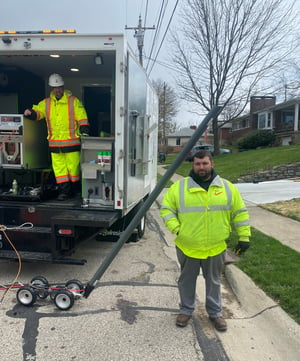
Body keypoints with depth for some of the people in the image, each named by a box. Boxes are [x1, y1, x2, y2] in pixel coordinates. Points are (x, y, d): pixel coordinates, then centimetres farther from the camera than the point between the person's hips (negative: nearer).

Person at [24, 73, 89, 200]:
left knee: (73, 165, 3)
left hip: (71, 141, -3)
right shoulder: (46, 103, 10)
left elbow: (82, 118, -2)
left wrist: (84, 132, -10)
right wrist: (30, 113, -9)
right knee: (58, 167, 5)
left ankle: (75, 189, 20)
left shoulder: (73, 101, -1)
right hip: (54, 142, 4)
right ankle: (64, 190, 13)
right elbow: (37, 112, 13)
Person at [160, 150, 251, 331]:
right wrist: (176, 228, -14)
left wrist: (244, 237, 1)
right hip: (187, 246, 0)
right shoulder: (179, 187, -6)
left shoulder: (227, 187, -1)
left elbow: (240, 212, 4)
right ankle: (186, 310, 37)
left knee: (214, 281, 18)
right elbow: (166, 209, -2)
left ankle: (215, 312, 37)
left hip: (216, 247, 1)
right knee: (187, 280, 16)